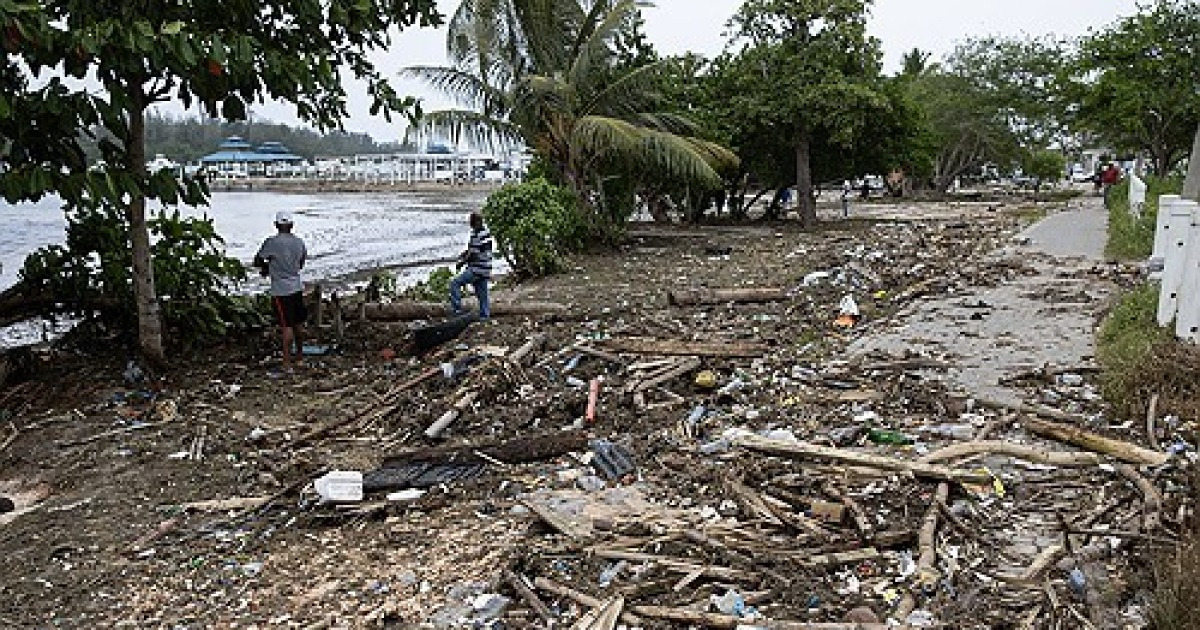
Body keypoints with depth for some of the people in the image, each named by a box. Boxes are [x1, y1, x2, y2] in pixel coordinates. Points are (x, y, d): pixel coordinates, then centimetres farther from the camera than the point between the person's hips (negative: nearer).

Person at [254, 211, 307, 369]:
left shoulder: (272, 242, -13)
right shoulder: (299, 242, 5)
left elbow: (257, 262, -7)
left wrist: (267, 266, 15)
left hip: (281, 291, -6)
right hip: (297, 287, 6)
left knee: (287, 327, -6)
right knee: (298, 324, 16)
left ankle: (287, 363, -3)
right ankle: (300, 354, 30)